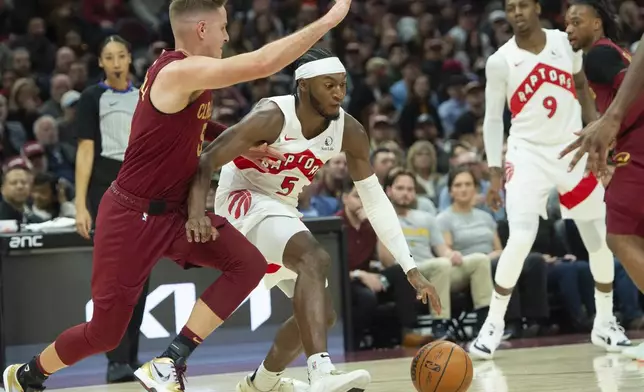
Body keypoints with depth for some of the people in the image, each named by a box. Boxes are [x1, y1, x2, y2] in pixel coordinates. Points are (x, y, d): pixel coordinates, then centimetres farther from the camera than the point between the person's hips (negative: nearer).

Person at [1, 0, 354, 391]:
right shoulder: (180, 72, -24)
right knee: (106, 332, 2)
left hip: (174, 211, 9)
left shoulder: (189, 74, 5)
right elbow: (263, 63, -35)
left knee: (249, 264, -13)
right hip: (132, 215, -9)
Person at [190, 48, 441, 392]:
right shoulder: (271, 117, -27)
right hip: (244, 200, -8)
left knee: (320, 313, 11)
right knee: (314, 259, -34)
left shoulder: (349, 132, -9)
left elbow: (375, 200, -2)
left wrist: (410, 268, -7)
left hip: (282, 209, 8)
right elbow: (205, 163, -29)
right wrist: (197, 212, -48)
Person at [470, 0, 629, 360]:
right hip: (528, 155, -3)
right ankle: (494, 324, -6)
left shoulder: (565, 42, -2)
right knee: (520, 240, -19)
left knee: (600, 238, 6)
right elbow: (493, 119, -3)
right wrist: (495, 173, -8)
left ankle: (605, 323, 22)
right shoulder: (500, 61, -9)